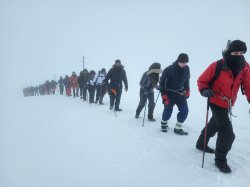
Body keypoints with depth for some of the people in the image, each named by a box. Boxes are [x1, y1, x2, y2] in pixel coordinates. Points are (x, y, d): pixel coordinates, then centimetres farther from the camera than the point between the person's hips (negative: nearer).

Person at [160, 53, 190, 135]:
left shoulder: (186, 69, -5)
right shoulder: (169, 70, -22)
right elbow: (162, 82, -15)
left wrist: (187, 90, 15)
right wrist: (164, 95, -17)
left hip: (180, 93, 5)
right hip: (170, 93, -5)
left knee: (184, 110, -1)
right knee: (168, 111, 3)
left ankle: (178, 128, 14)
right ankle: (164, 123, 34)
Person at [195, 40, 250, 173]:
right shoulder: (217, 66, -21)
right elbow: (202, 80, -12)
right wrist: (204, 90, -31)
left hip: (228, 104, 7)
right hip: (216, 103, -6)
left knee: (214, 124, 23)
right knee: (228, 133, -11)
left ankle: (201, 144, 47)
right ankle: (220, 160, 10)